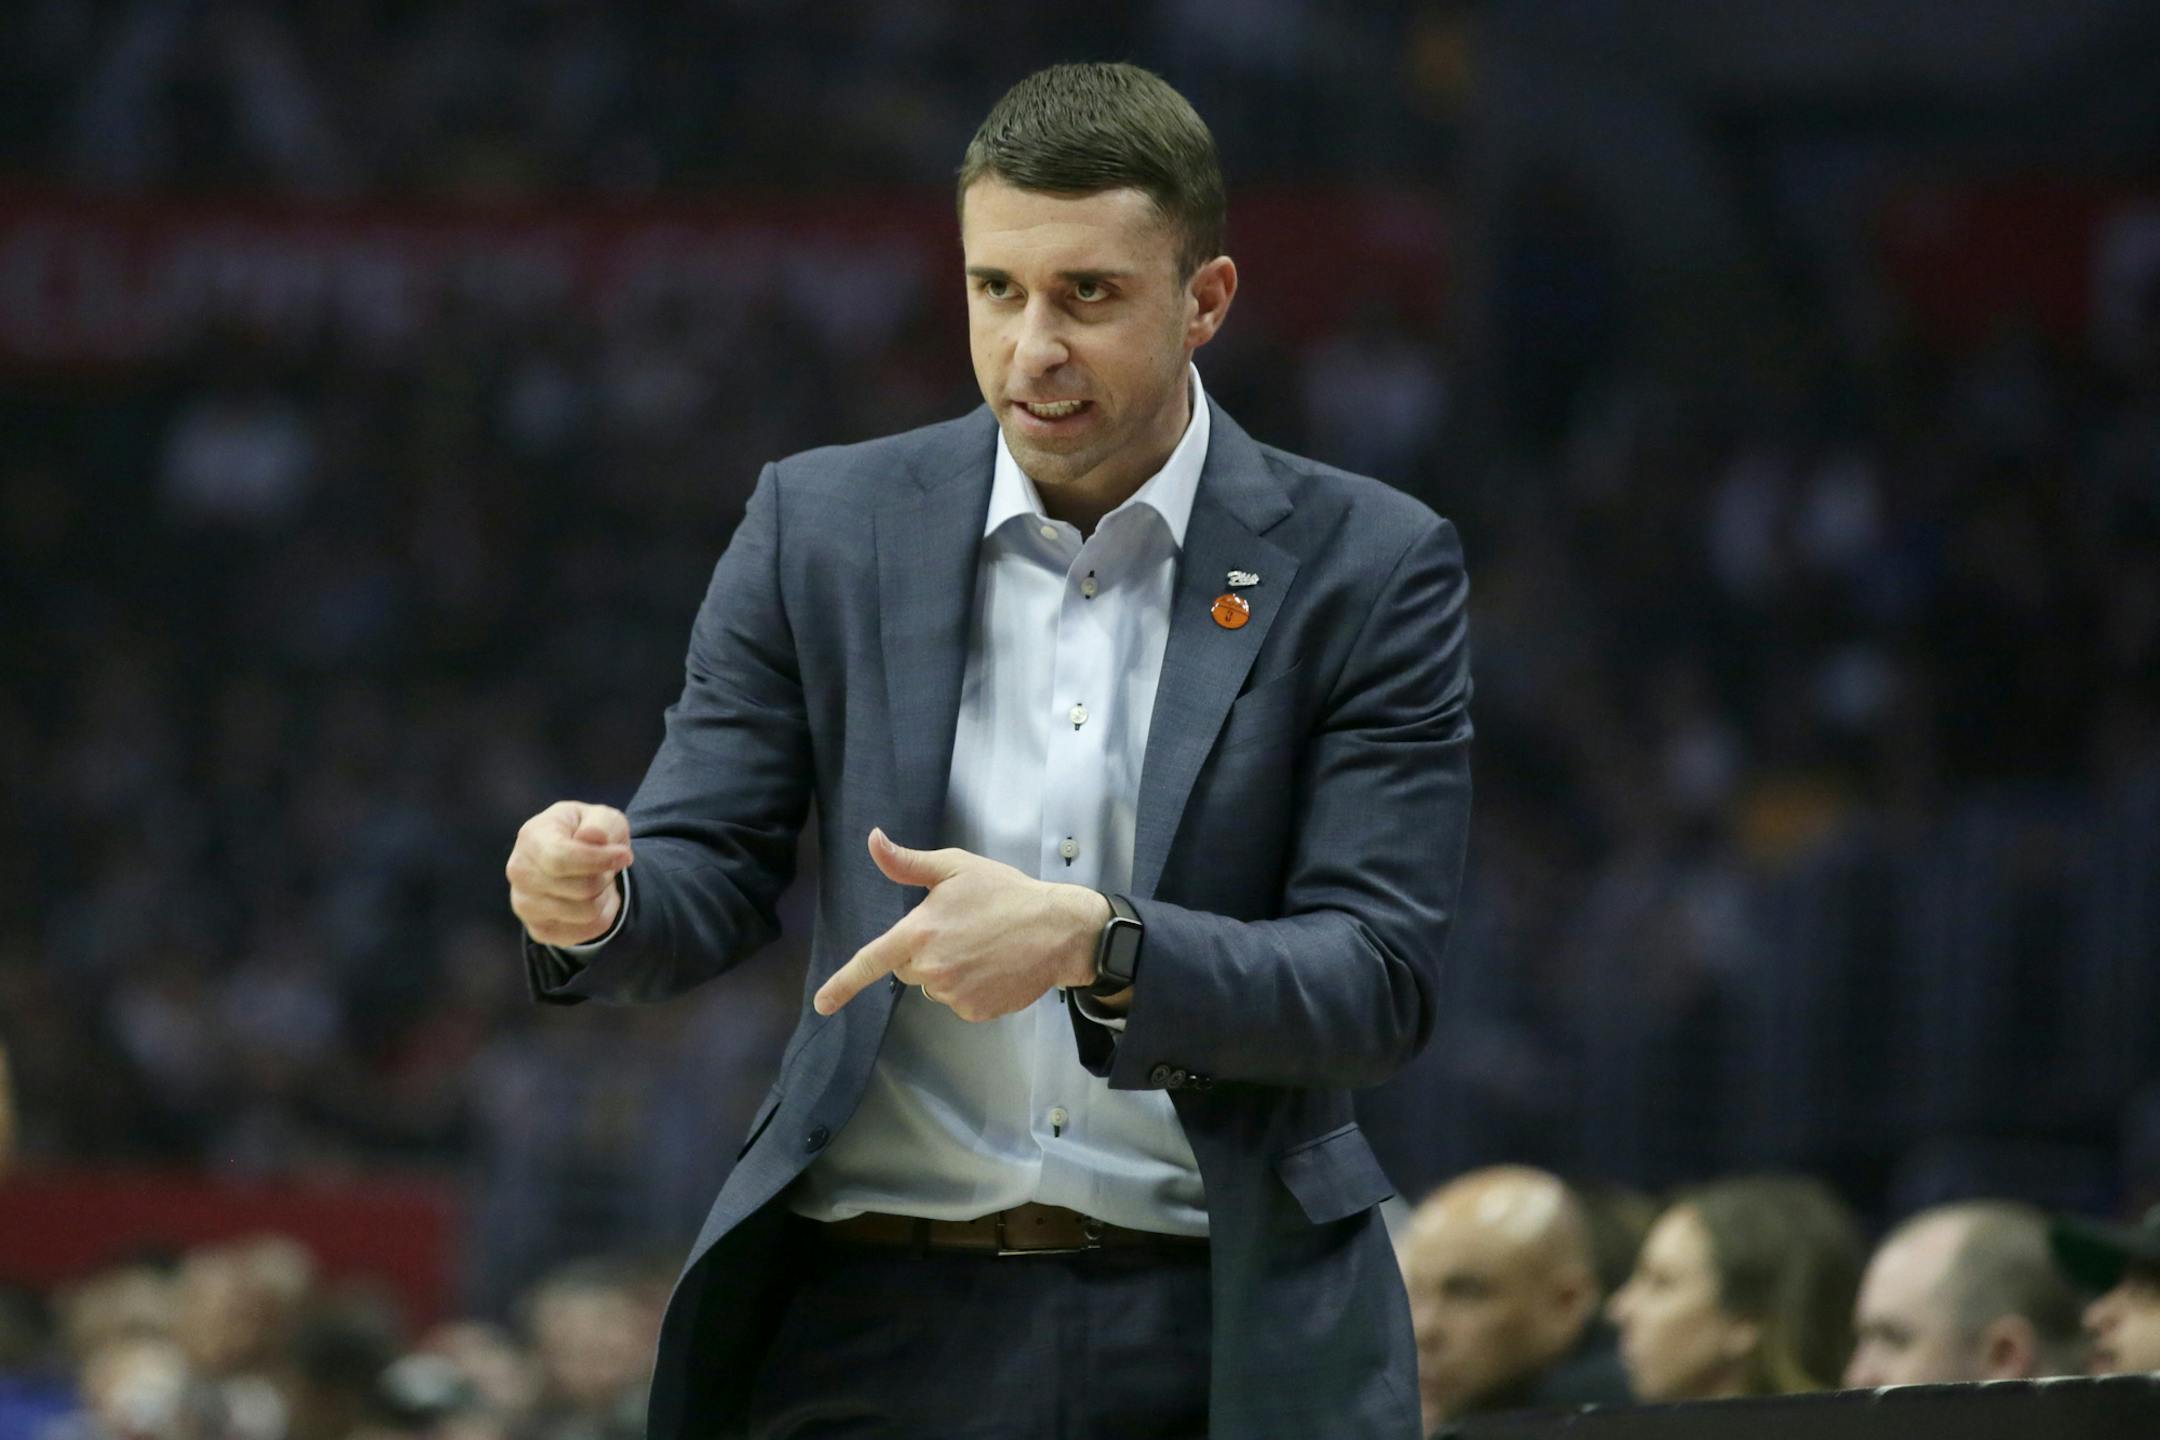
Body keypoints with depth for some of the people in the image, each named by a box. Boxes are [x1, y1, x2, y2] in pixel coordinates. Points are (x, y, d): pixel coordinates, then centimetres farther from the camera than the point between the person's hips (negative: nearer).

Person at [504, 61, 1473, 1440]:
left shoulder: (1365, 566, -1)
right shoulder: (825, 525, 6)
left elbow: (1383, 979, -6)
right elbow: (704, 873, 7)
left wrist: (1093, 947, -23)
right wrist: (592, 898, -17)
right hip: (881, 1326, 2)